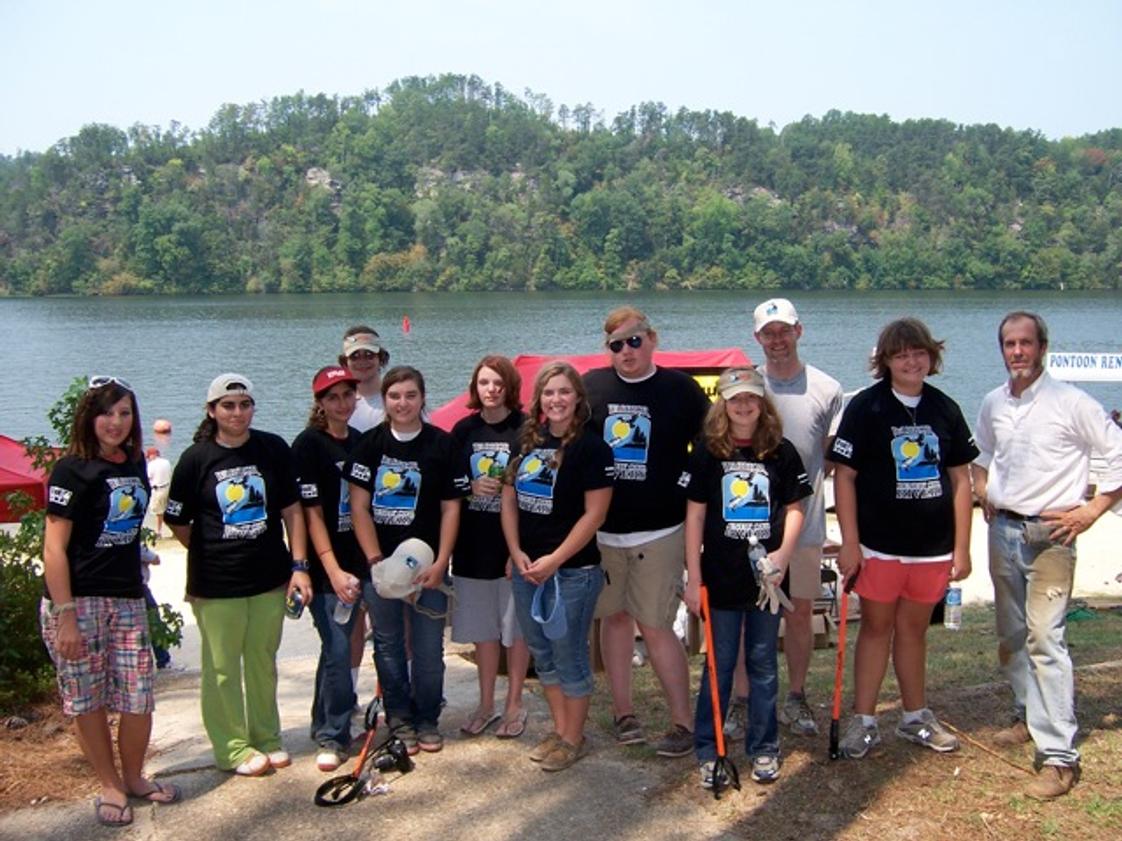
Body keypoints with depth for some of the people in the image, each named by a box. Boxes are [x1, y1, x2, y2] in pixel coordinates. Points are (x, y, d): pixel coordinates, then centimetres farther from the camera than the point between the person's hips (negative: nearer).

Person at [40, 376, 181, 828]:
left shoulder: (135, 464, 9)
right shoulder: (73, 469, -9)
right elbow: (54, 547, -12)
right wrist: (65, 617, -17)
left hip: (127, 598, 5)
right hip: (77, 599, -5)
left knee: (138, 697, 3)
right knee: (87, 699, 5)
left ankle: (133, 777, 24)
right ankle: (110, 786, 21)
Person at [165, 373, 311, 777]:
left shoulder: (274, 449, -1)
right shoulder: (196, 458, -6)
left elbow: (291, 509, 2)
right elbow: (178, 522, 2)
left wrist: (299, 565, -2)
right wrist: (213, 555, 4)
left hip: (270, 579, 2)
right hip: (216, 585, -2)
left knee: (263, 662, 14)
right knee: (223, 669, 6)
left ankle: (267, 737, 29)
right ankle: (233, 747, 20)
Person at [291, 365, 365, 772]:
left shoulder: (360, 442, 8)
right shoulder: (308, 445, -10)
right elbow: (312, 512, -13)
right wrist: (333, 570, -19)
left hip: (356, 560, 6)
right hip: (326, 566, -6)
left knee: (337, 647, 16)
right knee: (337, 651, -5)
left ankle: (326, 726, 31)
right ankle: (333, 736, 9)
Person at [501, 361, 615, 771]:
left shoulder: (591, 446, -11)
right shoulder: (527, 441, 7)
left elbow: (594, 513, -15)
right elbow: (509, 499, 10)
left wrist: (554, 560, -16)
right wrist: (517, 553, -2)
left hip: (572, 570, -6)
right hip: (526, 568, 6)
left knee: (569, 654, 3)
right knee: (541, 653, 15)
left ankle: (574, 738, 19)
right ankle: (559, 729, 30)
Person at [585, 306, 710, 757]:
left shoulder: (680, 388, -1)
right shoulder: (590, 386, 4)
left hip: (659, 529, -3)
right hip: (600, 528, 3)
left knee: (655, 626, -4)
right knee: (614, 616, 11)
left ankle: (683, 721, 7)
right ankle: (623, 712, 24)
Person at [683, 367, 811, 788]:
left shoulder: (781, 452, 1)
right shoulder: (707, 452, -2)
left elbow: (794, 508, 6)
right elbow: (695, 515, -2)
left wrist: (784, 553, -11)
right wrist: (693, 577, -5)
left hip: (766, 576, 1)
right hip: (721, 577, -1)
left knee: (764, 665, 12)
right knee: (719, 665, 7)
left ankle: (763, 749, 23)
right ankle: (709, 751, 18)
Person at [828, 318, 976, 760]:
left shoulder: (945, 409, 3)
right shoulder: (865, 406, -7)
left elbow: (960, 479, 7)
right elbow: (844, 476, -7)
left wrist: (962, 547, 4)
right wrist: (850, 543, -11)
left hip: (933, 547, 3)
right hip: (879, 545, -3)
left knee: (914, 629, 15)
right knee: (876, 627, 6)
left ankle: (916, 717, 29)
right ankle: (863, 721, 16)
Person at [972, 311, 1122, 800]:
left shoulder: (1071, 403, -10)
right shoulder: (993, 404, 8)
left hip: (1049, 534, -6)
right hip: (1003, 530, 7)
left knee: (1044, 639, -14)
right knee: (1011, 635, 16)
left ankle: (1059, 755, -12)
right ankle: (1029, 716, 34)